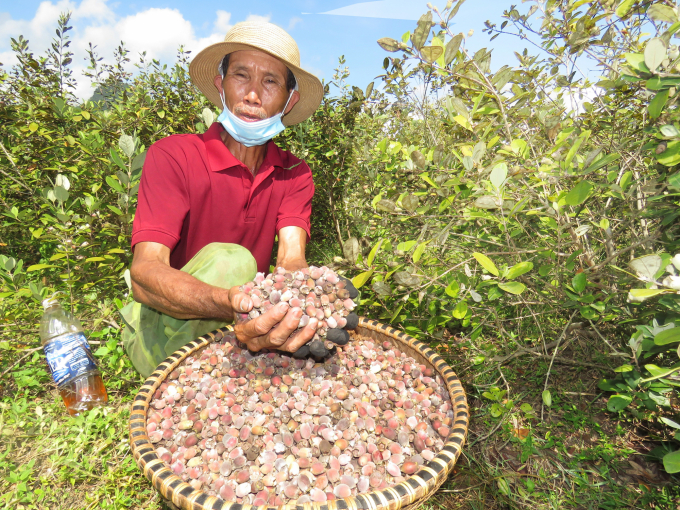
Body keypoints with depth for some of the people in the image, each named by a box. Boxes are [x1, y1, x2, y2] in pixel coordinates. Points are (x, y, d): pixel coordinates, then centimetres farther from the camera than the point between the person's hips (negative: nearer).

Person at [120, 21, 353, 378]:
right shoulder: (172, 156, -15)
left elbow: (291, 261, -17)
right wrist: (230, 304, -48)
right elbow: (144, 273, -27)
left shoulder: (294, 174, -2)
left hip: (246, 327, 4)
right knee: (228, 261, -31)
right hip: (161, 332, -3)